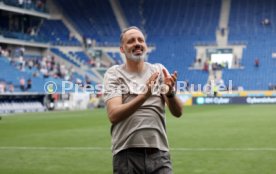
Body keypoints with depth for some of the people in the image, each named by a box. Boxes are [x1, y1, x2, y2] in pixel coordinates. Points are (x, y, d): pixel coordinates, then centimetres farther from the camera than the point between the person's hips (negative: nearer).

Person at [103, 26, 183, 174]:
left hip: (159, 154, 2)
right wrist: (144, 96, -25)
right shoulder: (114, 74, 2)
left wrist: (170, 93, -19)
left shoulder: (159, 70, 10)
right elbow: (113, 115, -12)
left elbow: (177, 112, 3)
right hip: (127, 155, -2)